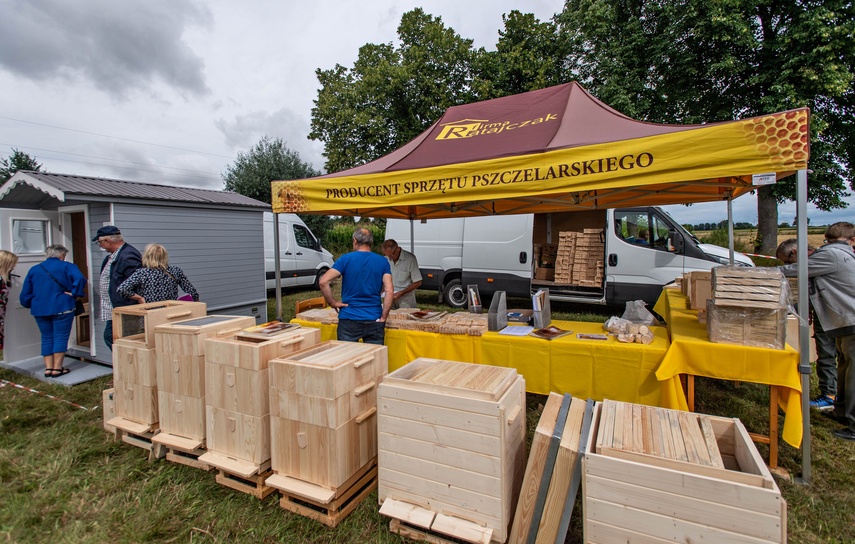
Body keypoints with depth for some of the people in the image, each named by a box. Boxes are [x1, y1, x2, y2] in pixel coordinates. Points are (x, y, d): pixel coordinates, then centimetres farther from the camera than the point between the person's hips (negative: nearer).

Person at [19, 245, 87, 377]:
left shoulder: (34, 269, 11)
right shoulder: (67, 266, -4)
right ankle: (57, 368, 2)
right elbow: (80, 279, -24)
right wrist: (73, 293, -12)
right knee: (61, 337, 2)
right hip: (61, 308, -5)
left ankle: (48, 368, 14)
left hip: (39, 310, 5)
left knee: (46, 338, 13)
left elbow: (25, 293, 12)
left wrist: (30, 304, 26)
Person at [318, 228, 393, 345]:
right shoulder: (383, 262, 1)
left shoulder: (346, 259, -3)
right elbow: (389, 291, -7)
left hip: (348, 319, -1)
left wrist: (333, 303, -1)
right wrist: (383, 318, -3)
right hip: (374, 320, 1)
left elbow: (323, 282, -11)